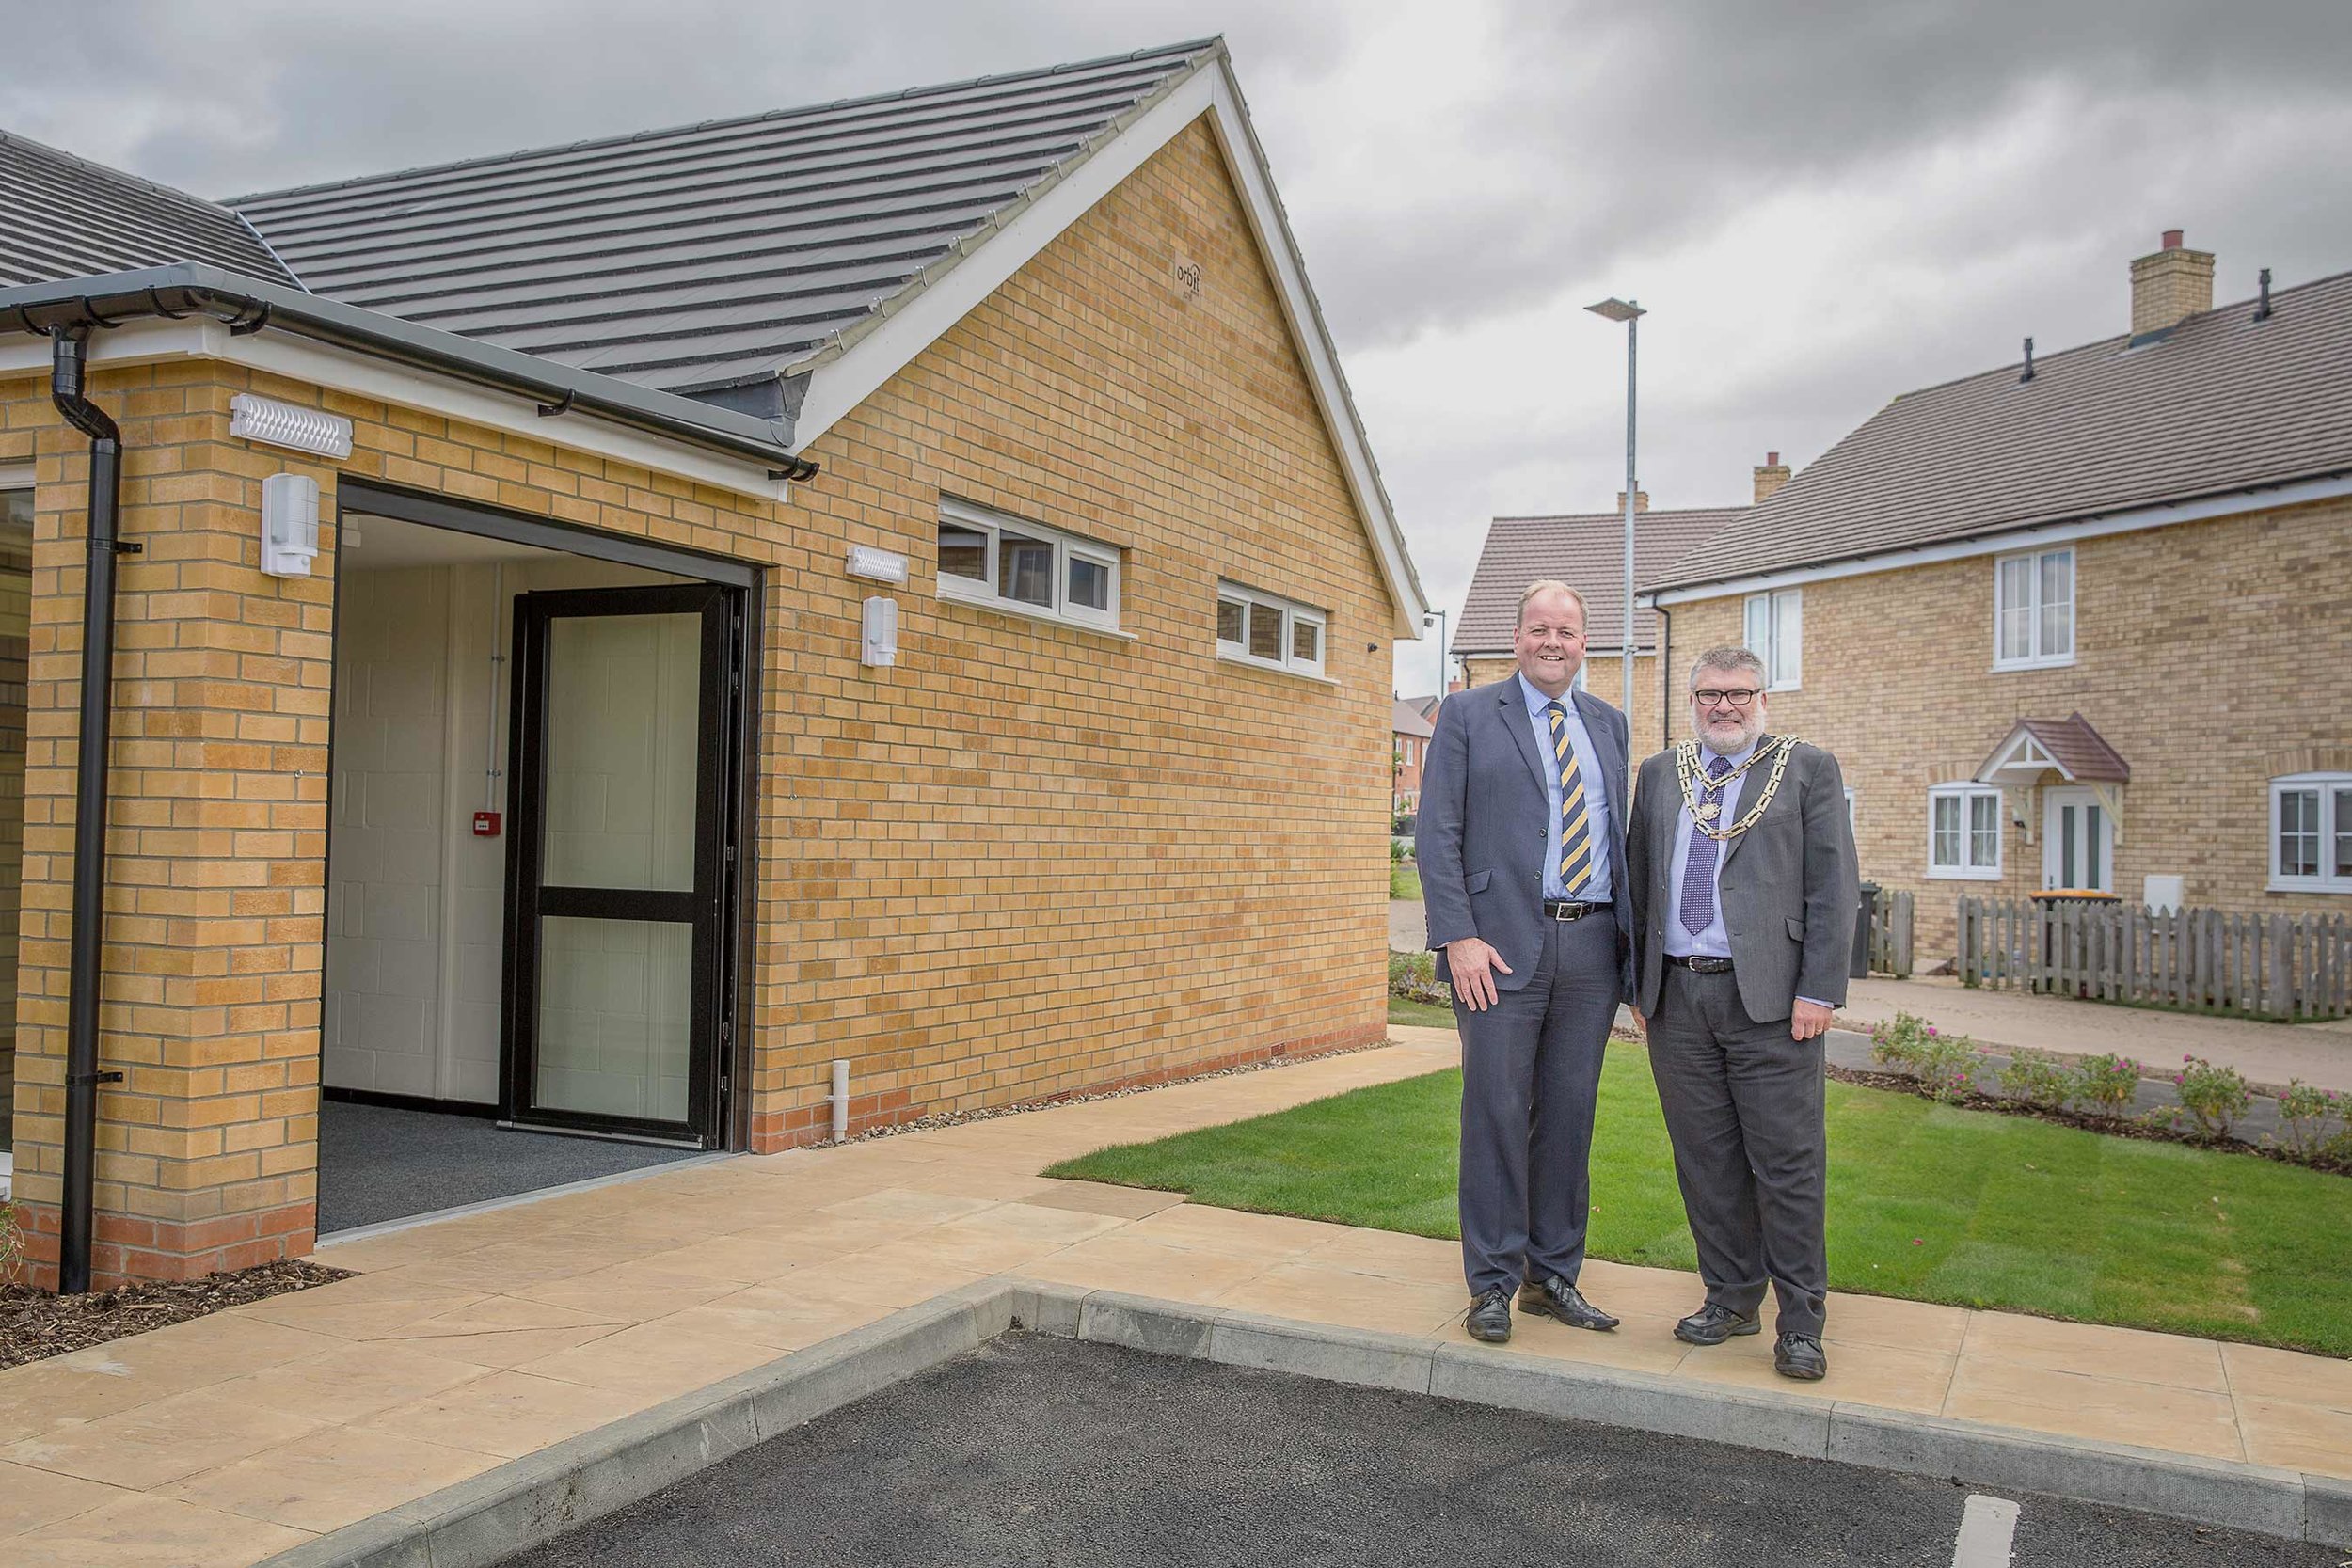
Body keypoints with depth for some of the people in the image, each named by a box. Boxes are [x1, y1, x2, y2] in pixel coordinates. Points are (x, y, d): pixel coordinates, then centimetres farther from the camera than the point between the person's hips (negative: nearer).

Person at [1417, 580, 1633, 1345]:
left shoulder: (1608, 724, 16)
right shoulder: (1468, 715, 2)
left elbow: (1622, 832, 18)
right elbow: (1436, 834, -4)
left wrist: (1634, 938, 9)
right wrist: (1457, 937, -13)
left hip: (1593, 946, 4)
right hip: (1504, 945, -4)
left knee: (1569, 1115, 10)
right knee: (1497, 1112, -1)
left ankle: (1554, 1276, 22)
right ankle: (1492, 1284, 11)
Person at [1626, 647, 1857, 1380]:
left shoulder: (1807, 769, 4)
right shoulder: (1658, 775, 15)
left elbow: (1832, 887, -2)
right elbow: (1638, 882, 17)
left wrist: (1819, 990, -9)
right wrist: (1639, 983, 11)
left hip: (1768, 995, -4)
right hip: (1677, 996, 4)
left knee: (1787, 1162, -1)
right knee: (1706, 1160, 10)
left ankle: (1800, 1322, 10)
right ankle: (1732, 1299, 22)